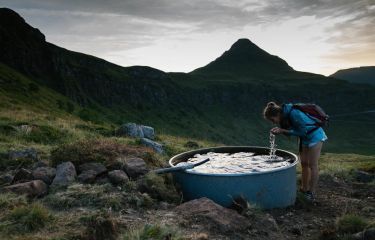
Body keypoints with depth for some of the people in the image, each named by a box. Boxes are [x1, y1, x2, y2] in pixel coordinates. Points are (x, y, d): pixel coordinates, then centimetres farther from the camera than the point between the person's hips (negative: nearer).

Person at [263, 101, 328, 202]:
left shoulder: (294, 114, -31)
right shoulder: (284, 115, -5)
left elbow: (302, 132, -25)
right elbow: (291, 130, 3)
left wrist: (283, 131, -27)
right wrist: (279, 129, -17)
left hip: (315, 136, -9)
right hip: (304, 138, 9)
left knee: (312, 165, -2)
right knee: (304, 163, 14)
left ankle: (312, 194, 7)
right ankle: (304, 189, 26)